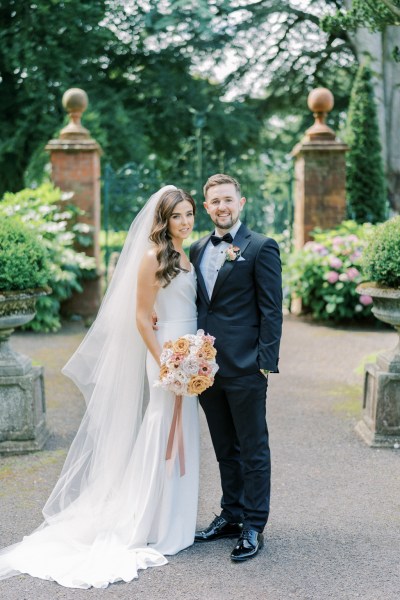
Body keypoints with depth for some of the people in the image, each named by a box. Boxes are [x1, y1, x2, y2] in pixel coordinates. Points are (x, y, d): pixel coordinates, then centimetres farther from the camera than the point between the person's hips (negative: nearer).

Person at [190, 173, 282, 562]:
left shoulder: (261, 248, -6)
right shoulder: (198, 249, 13)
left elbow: (271, 311, -9)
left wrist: (266, 363, -14)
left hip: (245, 369, -6)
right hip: (207, 366, 6)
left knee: (253, 450, 5)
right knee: (225, 450, 17)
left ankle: (253, 527, 15)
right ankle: (231, 515, 29)